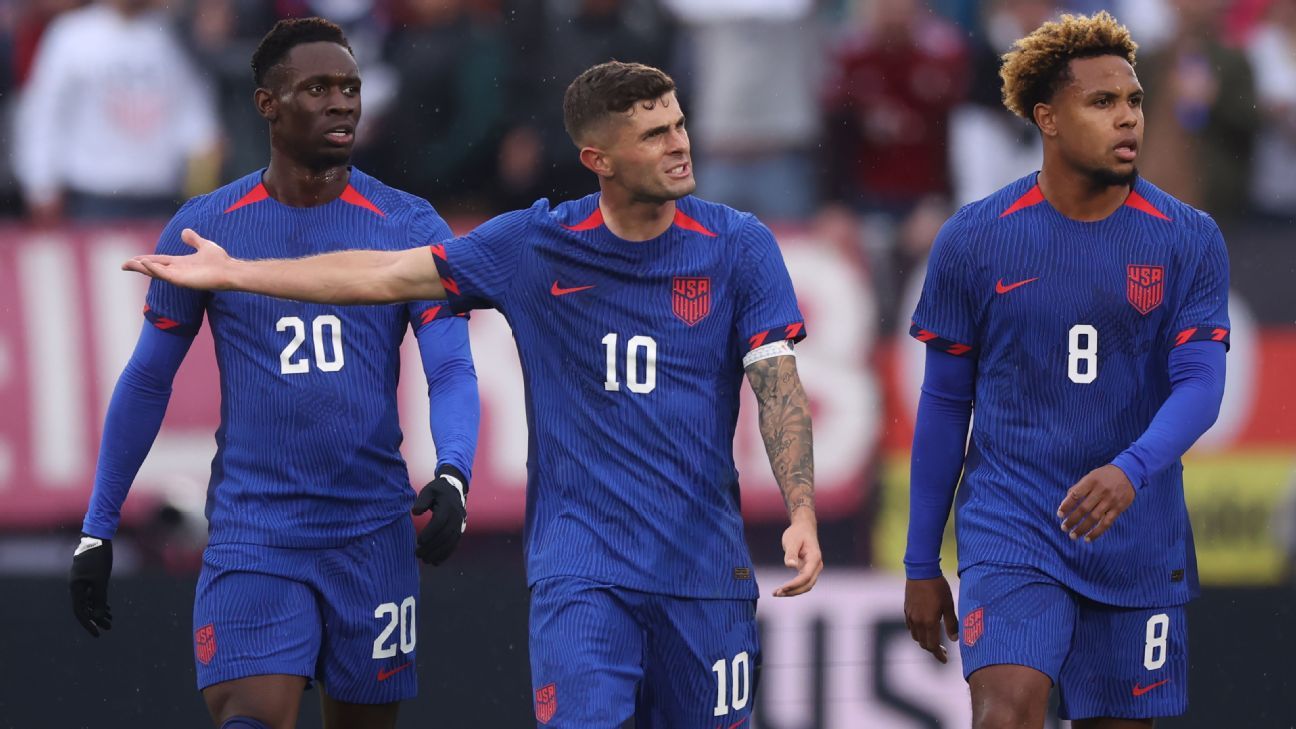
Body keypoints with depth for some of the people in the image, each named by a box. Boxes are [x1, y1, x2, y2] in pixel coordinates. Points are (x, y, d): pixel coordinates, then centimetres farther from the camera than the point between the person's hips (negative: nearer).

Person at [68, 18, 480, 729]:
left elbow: (452, 371, -5)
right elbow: (146, 382, 9)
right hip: (251, 531, -1)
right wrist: (97, 531, 9)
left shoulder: (410, 228, 0)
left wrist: (452, 476, -26)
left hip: (374, 533, 1)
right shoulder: (202, 230, 1)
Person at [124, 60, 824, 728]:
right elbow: (387, 275, 7)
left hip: (705, 568, 1)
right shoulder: (533, 246, 2)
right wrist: (233, 273, 6)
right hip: (578, 567, -1)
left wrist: (801, 514, -17)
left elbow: (778, 385, -4)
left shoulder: (739, 246, 0)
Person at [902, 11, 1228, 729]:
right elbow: (944, 403, 6)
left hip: (1137, 541, 2)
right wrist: (920, 566, 7)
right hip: (1009, 528, -2)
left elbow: (1201, 384, -9)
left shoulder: (1189, 240, 0)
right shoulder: (973, 240, 0)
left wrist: (1131, 471, -30)